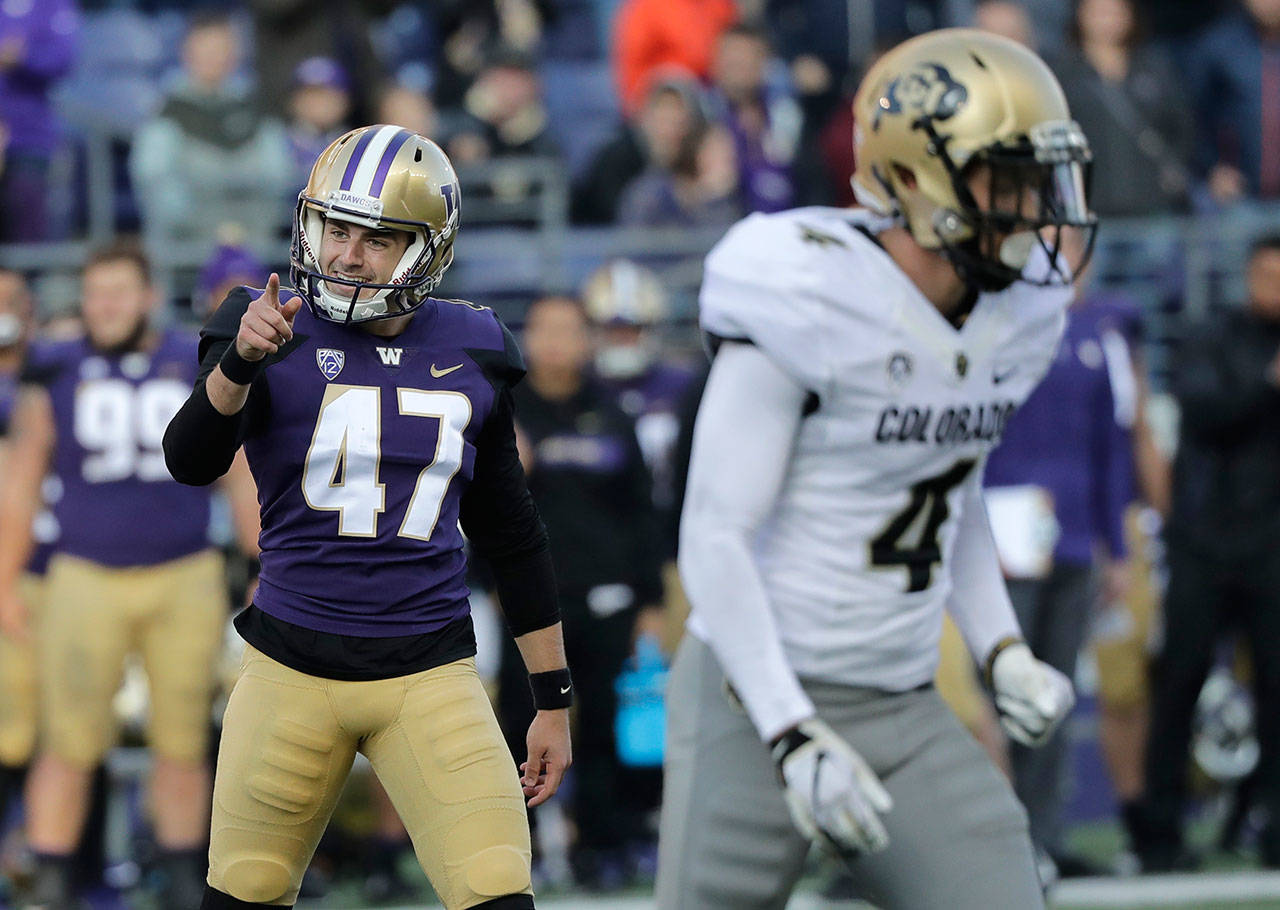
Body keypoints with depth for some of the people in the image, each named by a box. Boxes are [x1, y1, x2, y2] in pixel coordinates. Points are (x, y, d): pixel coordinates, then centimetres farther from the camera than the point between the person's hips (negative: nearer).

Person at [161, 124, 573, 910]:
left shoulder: (469, 356, 6)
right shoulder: (278, 334, -3)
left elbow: (514, 539, 14)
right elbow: (192, 462, -20)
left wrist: (554, 701, 14)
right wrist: (241, 361, -38)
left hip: (429, 676, 1)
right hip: (293, 668, -1)